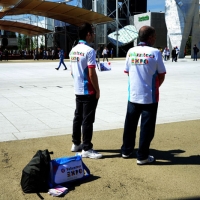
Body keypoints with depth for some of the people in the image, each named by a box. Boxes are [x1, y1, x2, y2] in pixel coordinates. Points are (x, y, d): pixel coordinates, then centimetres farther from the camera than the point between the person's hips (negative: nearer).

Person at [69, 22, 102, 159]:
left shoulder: (73, 50, 9)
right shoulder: (89, 51, -17)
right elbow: (92, 74, -20)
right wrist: (97, 90, -12)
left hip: (78, 90, 9)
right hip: (89, 91, -9)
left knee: (78, 117, 16)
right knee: (87, 120, -3)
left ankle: (76, 144, 27)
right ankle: (86, 149, 4)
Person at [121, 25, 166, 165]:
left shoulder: (131, 52, 0)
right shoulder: (155, 53, -12)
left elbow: (127, 72, 8)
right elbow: (161, 75, -6)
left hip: (133, 95, 5)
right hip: (149, 96, -4)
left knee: (130, 124, 16)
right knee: (146, 127, 5)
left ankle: (126, 150, 28)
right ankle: (142, 156, 11)